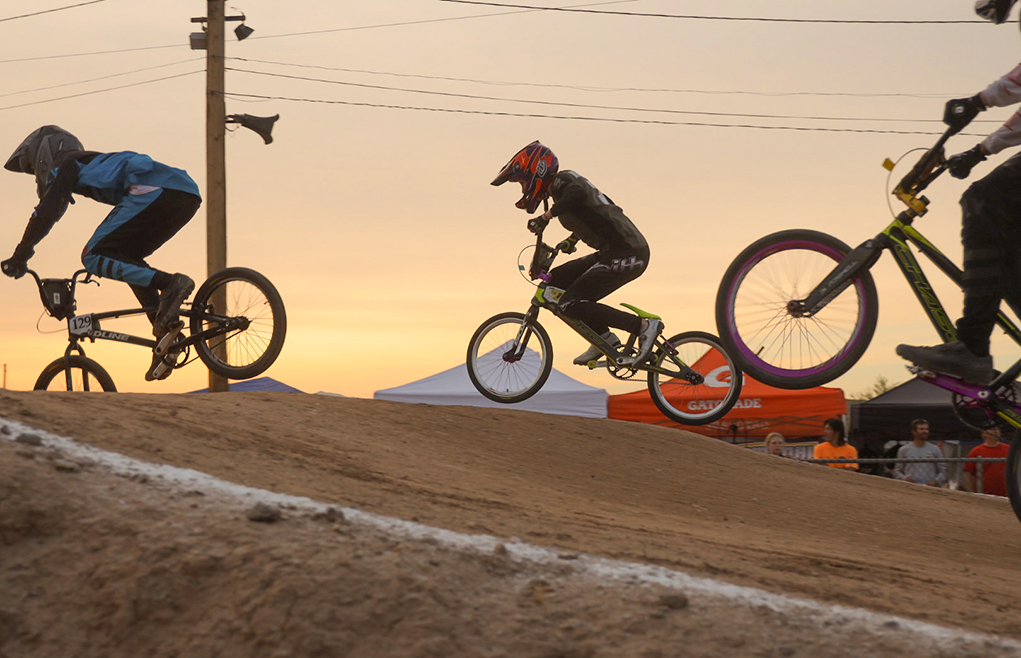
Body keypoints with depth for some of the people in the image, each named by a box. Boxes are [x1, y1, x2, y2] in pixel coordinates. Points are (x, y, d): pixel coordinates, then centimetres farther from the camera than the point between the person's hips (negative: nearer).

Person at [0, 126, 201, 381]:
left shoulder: (64, 163, 13)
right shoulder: (92, 163, 38)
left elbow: (47, 212, 0)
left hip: (155, 192, -9)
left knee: (92, 256, -6)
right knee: (127, 257, 22)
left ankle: (170, 284, -24)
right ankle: (165, 324, 4)